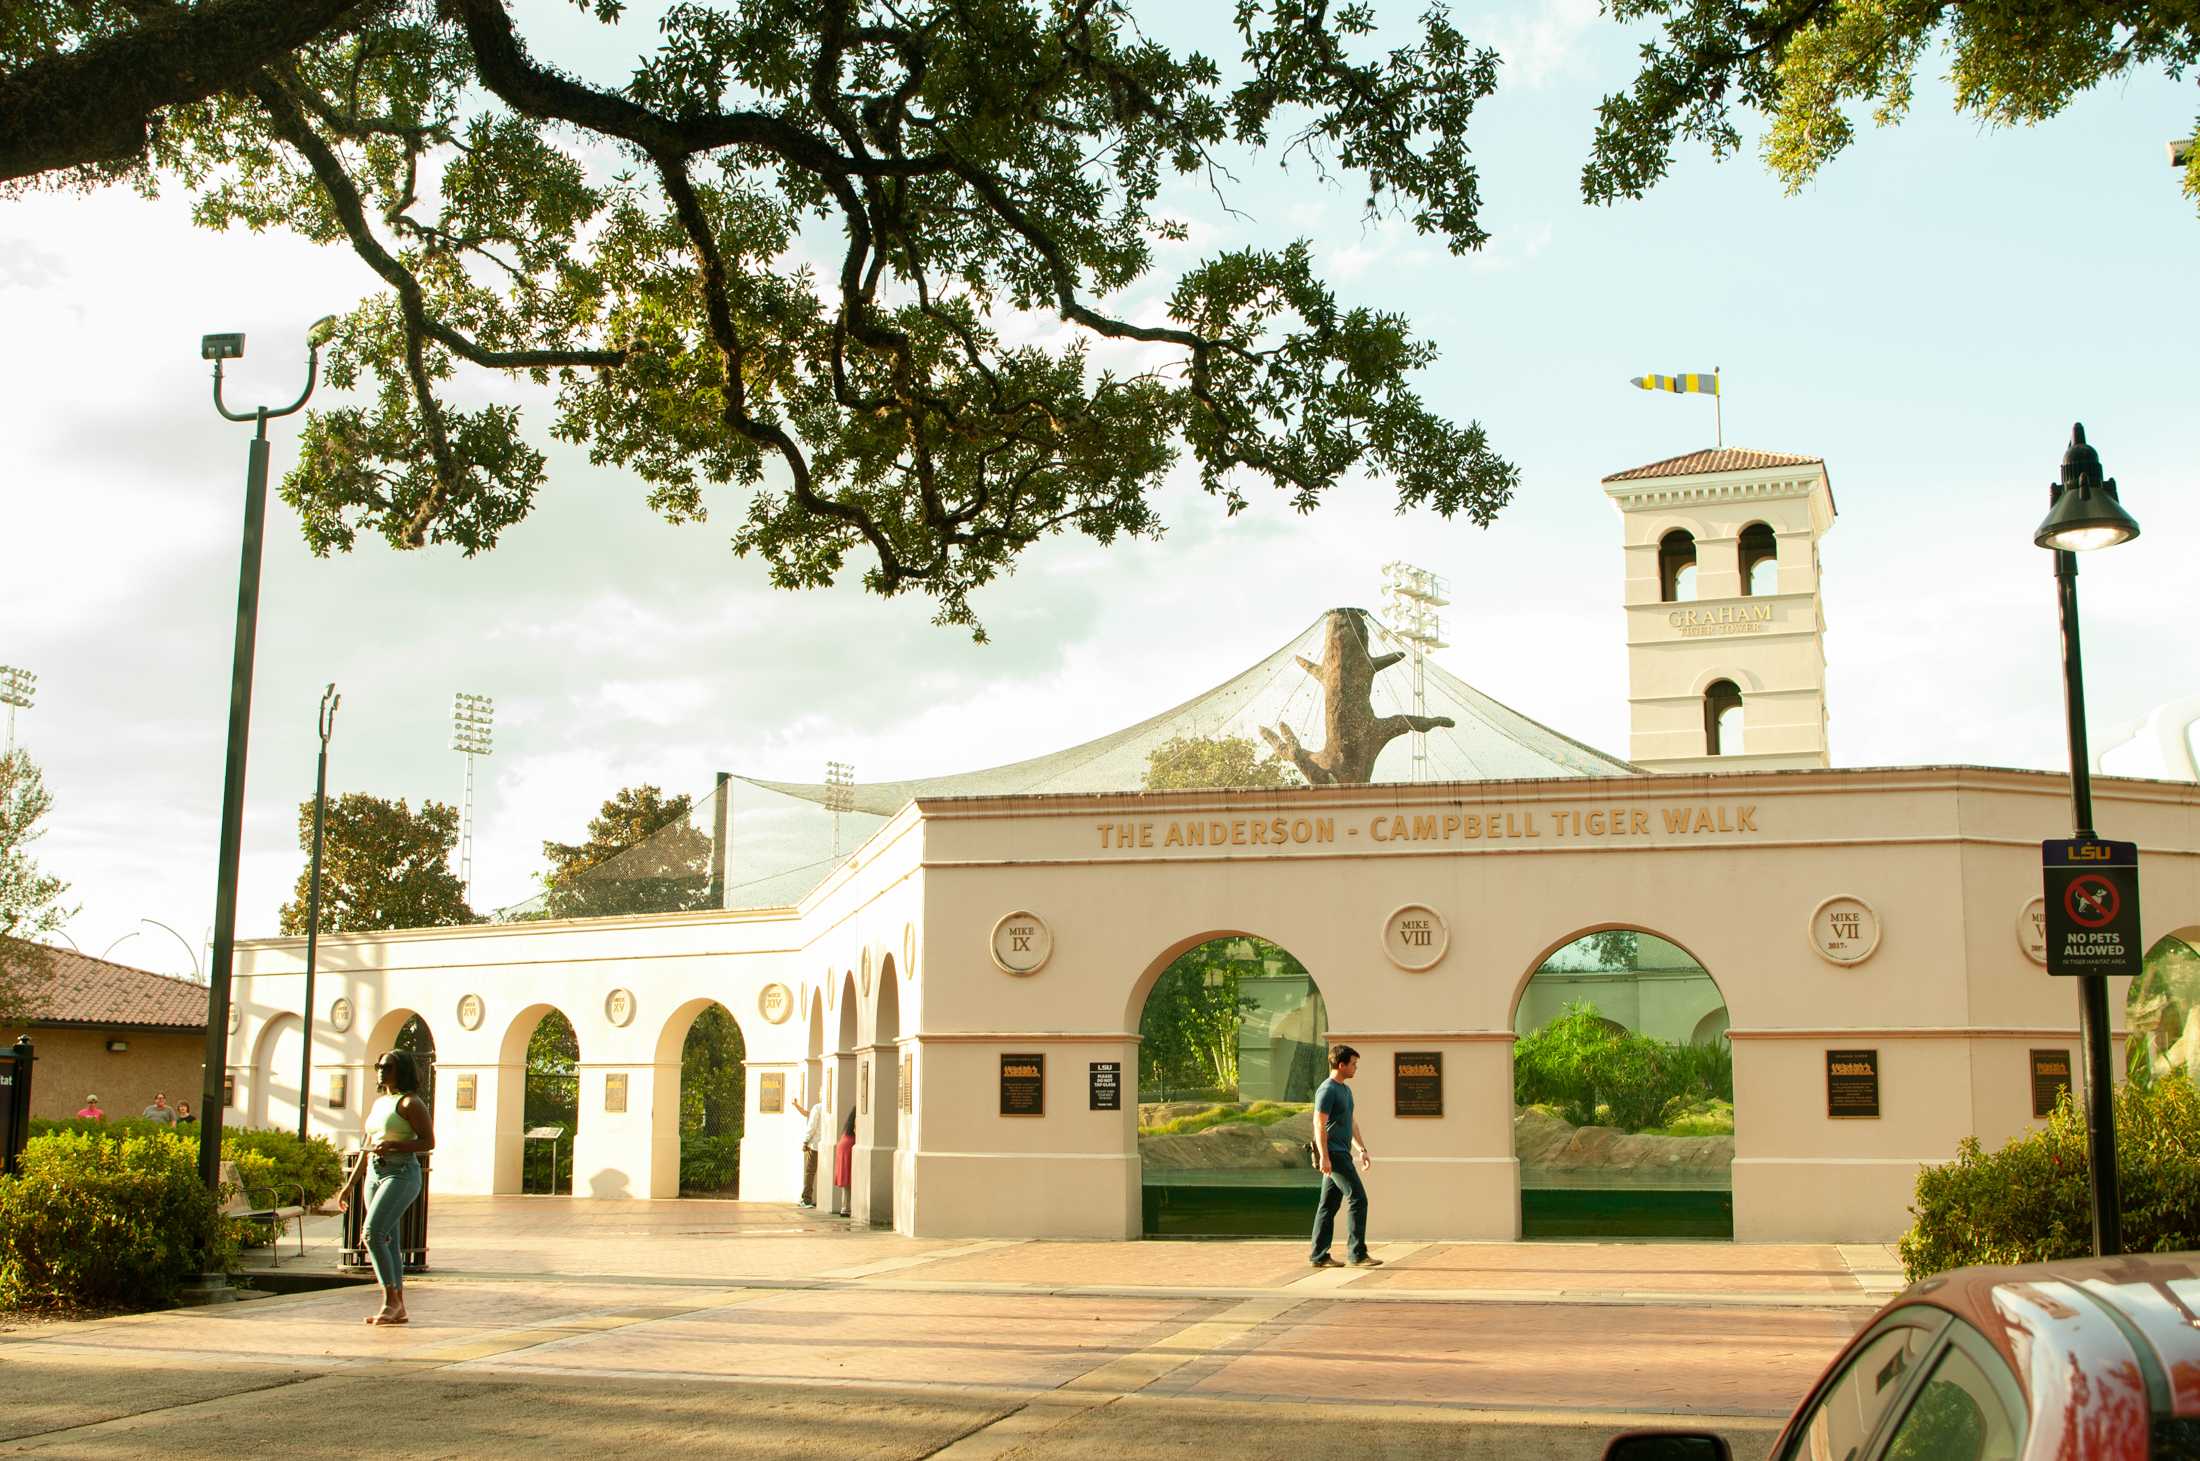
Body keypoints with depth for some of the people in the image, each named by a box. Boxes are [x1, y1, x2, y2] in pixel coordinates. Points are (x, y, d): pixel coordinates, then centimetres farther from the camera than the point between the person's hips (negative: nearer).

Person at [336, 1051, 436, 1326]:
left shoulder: (409, 1103, -6)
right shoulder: (378, 1103, 18)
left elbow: (429, 1141, -11)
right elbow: (366, 1148, 22)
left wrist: (393, 1145, -23)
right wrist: (350, 1184, 20)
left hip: (401, 1174, -8)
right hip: (374, 1174, 8)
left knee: (372, 1233, -20)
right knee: (387, 1241, 7)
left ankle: (391, 1298, -13)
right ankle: (398, 1309, 10)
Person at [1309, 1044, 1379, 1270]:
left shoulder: (1345, 1090, 19)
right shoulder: (1327, 1090, -12)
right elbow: (1319, 1124, -17)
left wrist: (1362, 1149, 23)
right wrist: (1324, 1156, -22)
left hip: (1342, 1154, 9)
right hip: (1333, 1154, -9)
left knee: (1329, 1205, 8)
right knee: (1358, 1199, -11)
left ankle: (1319, 1256, 9)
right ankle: (1357, 1253, -9)